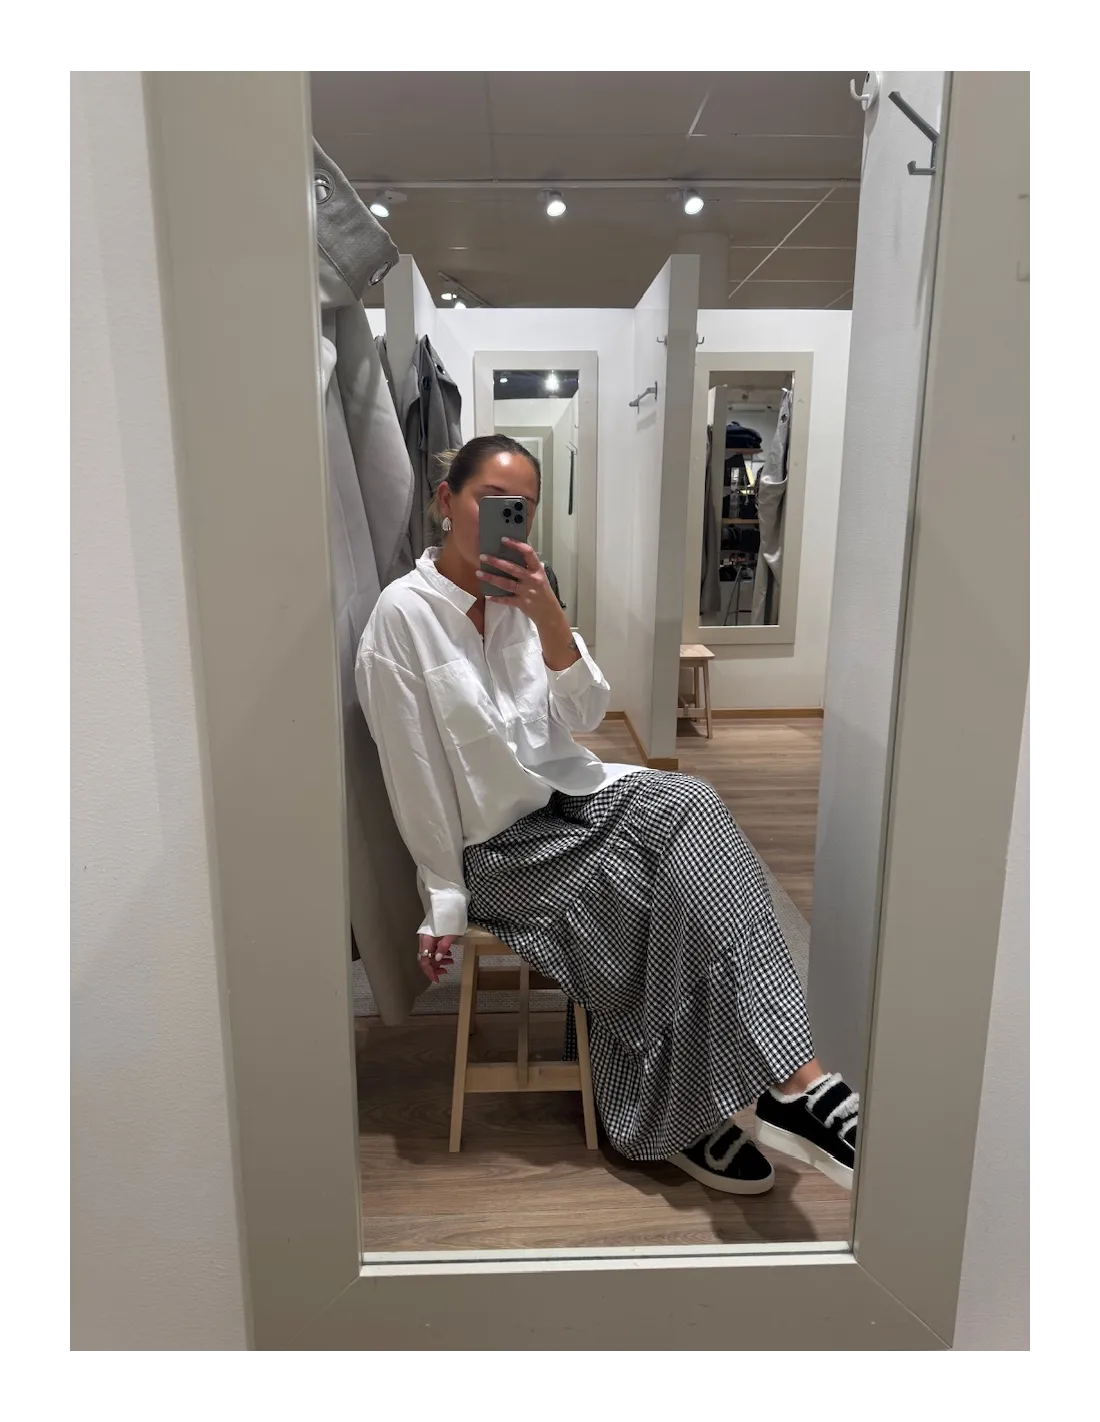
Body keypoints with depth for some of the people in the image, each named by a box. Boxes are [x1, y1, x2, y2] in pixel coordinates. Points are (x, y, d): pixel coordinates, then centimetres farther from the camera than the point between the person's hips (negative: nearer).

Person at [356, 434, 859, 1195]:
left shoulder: (522, 594, 5)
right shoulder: (404, 614, -13)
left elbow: (583, 716, -2)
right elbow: (414, 773, -12)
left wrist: (549, 617, -17)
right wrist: (445, 904, -11)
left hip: (570, 794, 5)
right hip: (498, 843, -5)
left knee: (692, 806, -23)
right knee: (684, 886, -19)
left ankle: (790, 1083, -24)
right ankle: (793, 1083, -4)